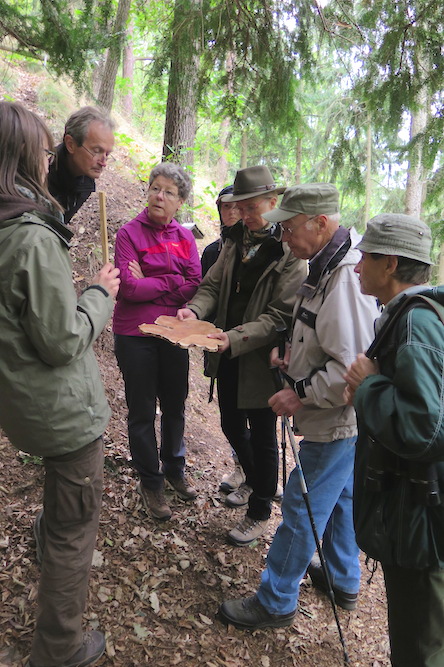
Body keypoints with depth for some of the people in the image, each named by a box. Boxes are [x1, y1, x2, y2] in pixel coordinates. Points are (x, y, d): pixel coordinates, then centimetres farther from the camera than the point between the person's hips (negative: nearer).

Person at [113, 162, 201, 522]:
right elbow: (130, 288, -19)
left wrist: (148, 284, -16)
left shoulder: (185, 237, 3)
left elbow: (194, 286, -8)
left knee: (175, 406, 16)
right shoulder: (129, 233, -8)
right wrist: (171, 282, -12)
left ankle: (175, 469, 39)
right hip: (135, 335, -3)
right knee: (142, 412, 8)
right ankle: (150, 483, 26)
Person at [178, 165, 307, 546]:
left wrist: (236, 338, -29)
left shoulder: (290, 251, -15)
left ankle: (260, 513, 31)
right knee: (232, 425, 21)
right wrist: (195, 309, -16)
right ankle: (253, 482, 50)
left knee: (262, 436, 9)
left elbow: (280, 316, -19)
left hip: (260, 359, -7)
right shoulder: (236, 240, 7)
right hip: (228, 356, 7)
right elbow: (212, 286, 5)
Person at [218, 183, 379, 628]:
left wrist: (301, 394, -20)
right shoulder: (327, 268, 6)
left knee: (301, 508, 4)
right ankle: (344, 581, 45)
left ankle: (275, 603, 23)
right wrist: (295, 357, 6)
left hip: (335, 424, -10)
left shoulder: (346, 278, -26)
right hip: (344, 422, 10)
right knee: (339, 499, 24)